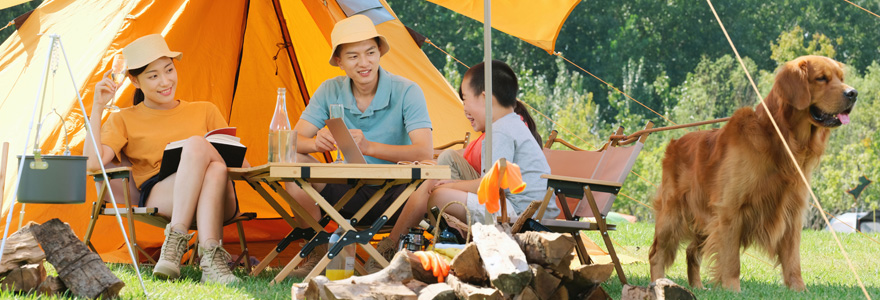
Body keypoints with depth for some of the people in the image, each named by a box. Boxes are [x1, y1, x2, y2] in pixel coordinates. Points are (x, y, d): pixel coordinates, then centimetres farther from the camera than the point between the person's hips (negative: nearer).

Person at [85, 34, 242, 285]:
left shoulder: (205, 111, 22)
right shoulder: (125, 120, 16)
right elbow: (93, 163, 0)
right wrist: (98, 106, -2)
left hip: (217, 201, 2)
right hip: (159, 197, -2)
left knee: (216, 167, -35)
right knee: (196, 143, -32)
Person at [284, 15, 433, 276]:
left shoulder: (406, 92, -13)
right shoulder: (330, 92, -1)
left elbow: (424, 152, -25)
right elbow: (294, 141, -5)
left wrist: (369, 147, -40)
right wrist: (316, 142, -31)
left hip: (394, 195, -3)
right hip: (350, 194, 3)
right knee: (294, 162, -18)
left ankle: (389, 250, -10)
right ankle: (317, 251, -7)